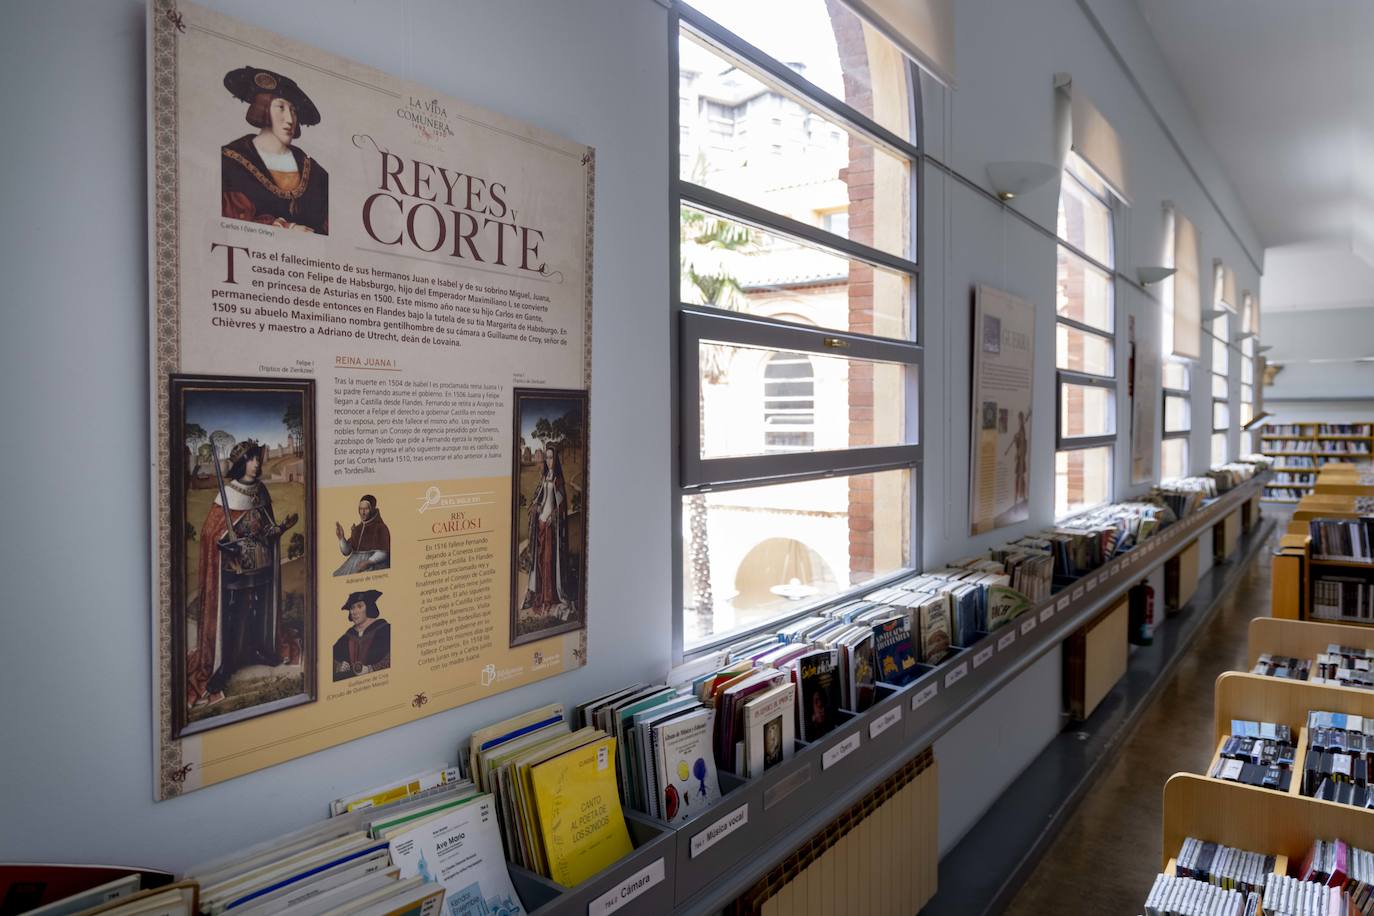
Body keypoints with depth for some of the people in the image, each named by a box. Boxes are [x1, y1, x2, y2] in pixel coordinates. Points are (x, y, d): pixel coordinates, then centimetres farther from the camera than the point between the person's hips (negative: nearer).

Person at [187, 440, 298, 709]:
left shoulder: (261, 491, 5)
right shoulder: (228, 493, -11)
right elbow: (211, 531, -12)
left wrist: (282, 526, -4)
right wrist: (226, 541, -29)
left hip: (261, 565, 5)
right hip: (236, 568, -5)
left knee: (259, 610, 15)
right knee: (231, 616, -1)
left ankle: (258, 651, 31)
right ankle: (223, 664, 8)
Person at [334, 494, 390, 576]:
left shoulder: (380, 527, -3)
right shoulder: (357, 528, 17)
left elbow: (382, 552, -10)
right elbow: (346, 552, 13)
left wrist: (368, 562, -23)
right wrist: (341, 537, -2)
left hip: (373, 563, -6)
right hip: (354, 562, 6)